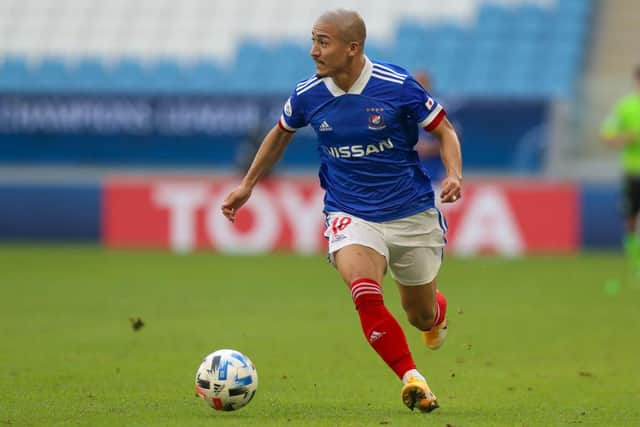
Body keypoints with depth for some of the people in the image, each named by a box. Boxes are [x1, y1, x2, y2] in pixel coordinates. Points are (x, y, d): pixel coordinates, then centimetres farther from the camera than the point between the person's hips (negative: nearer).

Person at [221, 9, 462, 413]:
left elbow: (444, 130, -4)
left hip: (411, 214, -1)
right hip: (351, 215, 1)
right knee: (366, 295, -29)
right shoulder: (308, 95, -7)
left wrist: (454, 174, -22)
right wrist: (247, 185, 17)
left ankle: (437, 313, 53)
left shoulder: (397, 85, -16)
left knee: (422, 315, 14)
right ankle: (412, 378, -20)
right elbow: (281, 134, 15)